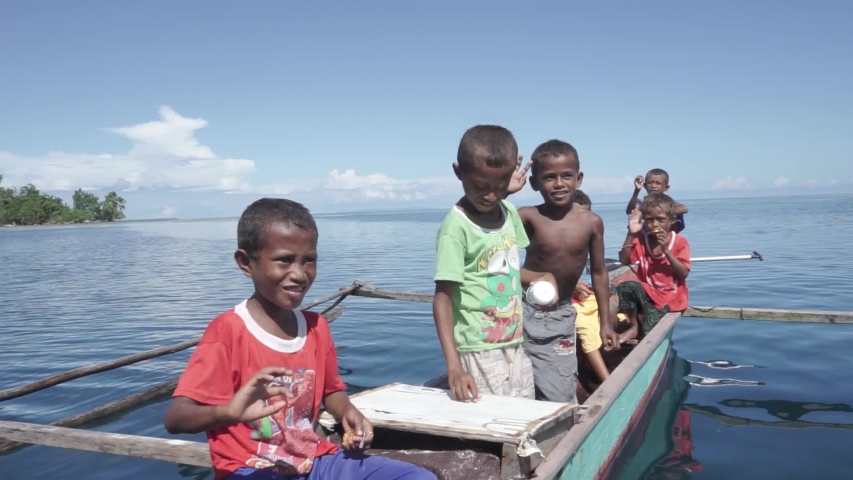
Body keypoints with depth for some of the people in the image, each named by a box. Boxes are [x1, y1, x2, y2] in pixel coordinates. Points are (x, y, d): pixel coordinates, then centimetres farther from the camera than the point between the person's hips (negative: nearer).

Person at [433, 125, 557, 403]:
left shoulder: (509, 212, 3)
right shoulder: (456, 227, -18)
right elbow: (443, 299, -20)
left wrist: (539, 278, -1)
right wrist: (454, 366, -27)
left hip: (515, 346, 7)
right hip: (480, 352, -7)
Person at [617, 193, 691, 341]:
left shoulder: (680, 242, -6)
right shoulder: (641, 240, 2)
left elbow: (683, 273, -14)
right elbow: (624, 261, -9)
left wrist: (666, 250, -25)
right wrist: (631, 234, -16)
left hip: (669, 297, -4)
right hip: (647, 292, 4)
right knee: (625, 288, -30)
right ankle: (634, 327, -7)